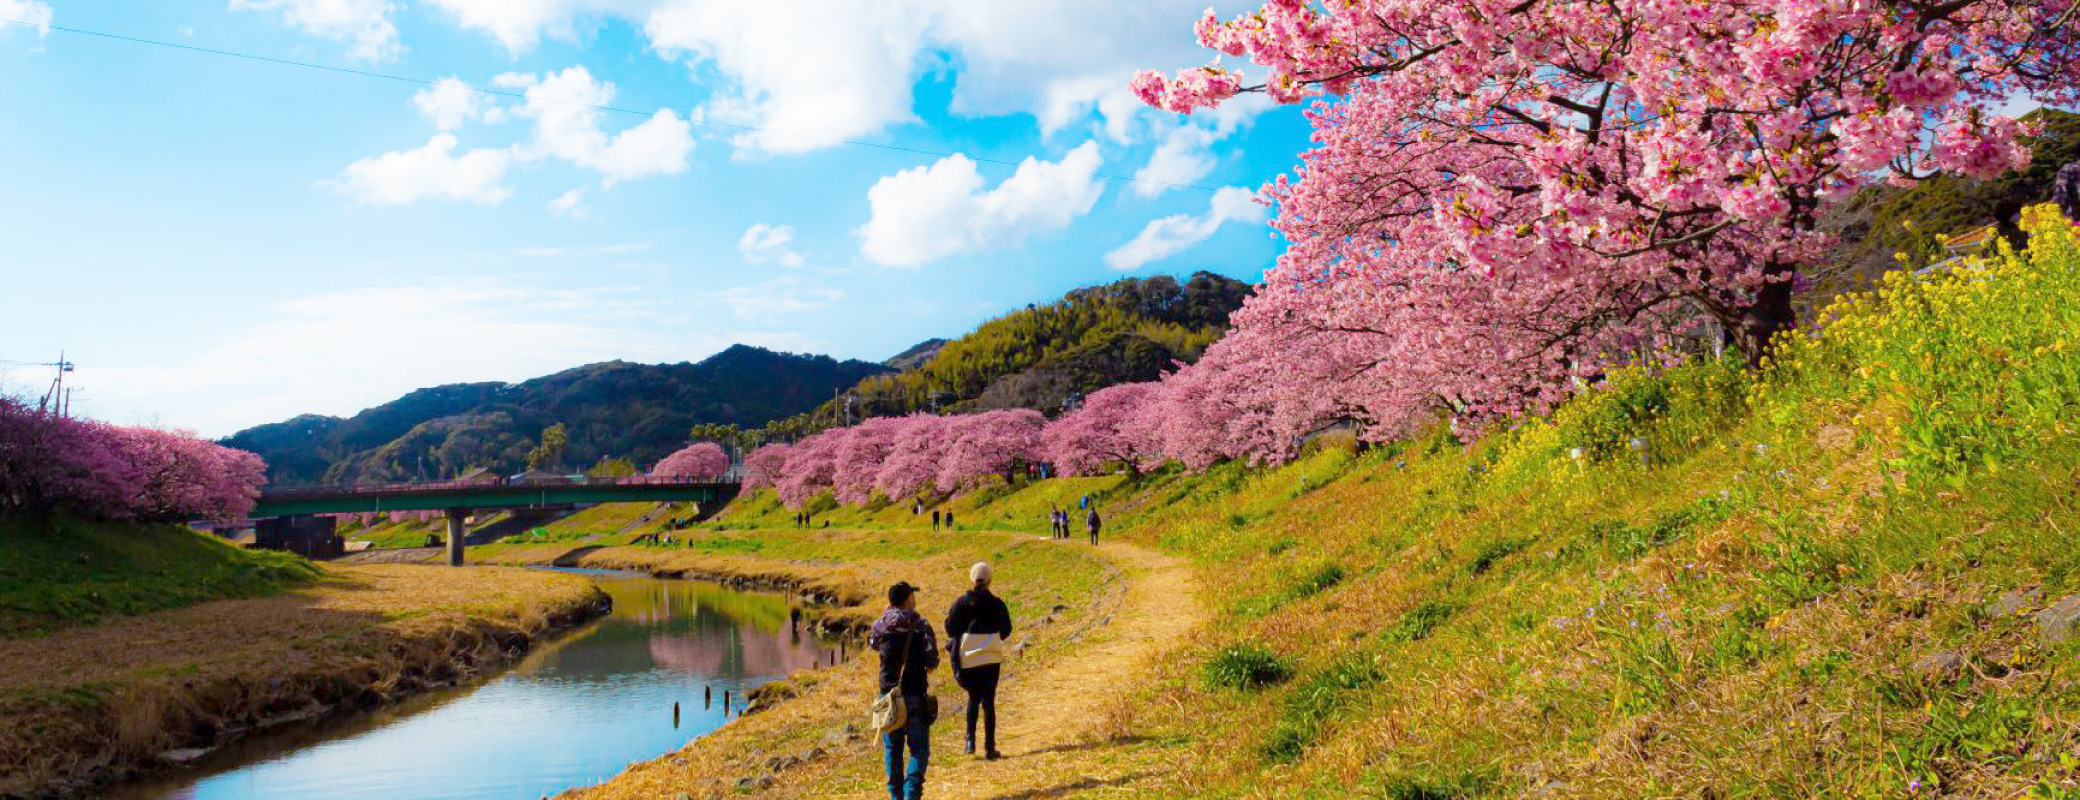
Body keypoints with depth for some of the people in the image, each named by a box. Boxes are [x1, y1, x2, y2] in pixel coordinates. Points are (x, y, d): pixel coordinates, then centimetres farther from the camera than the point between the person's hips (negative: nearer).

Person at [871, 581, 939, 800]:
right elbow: (932, 658, -13)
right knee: (919, 748, 3)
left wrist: (886, 615, 19)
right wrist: (930, 665, 11)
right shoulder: (920, 625, -9)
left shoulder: (880, 626, 1)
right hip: (914, 695, -3)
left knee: (892, 748, 15)